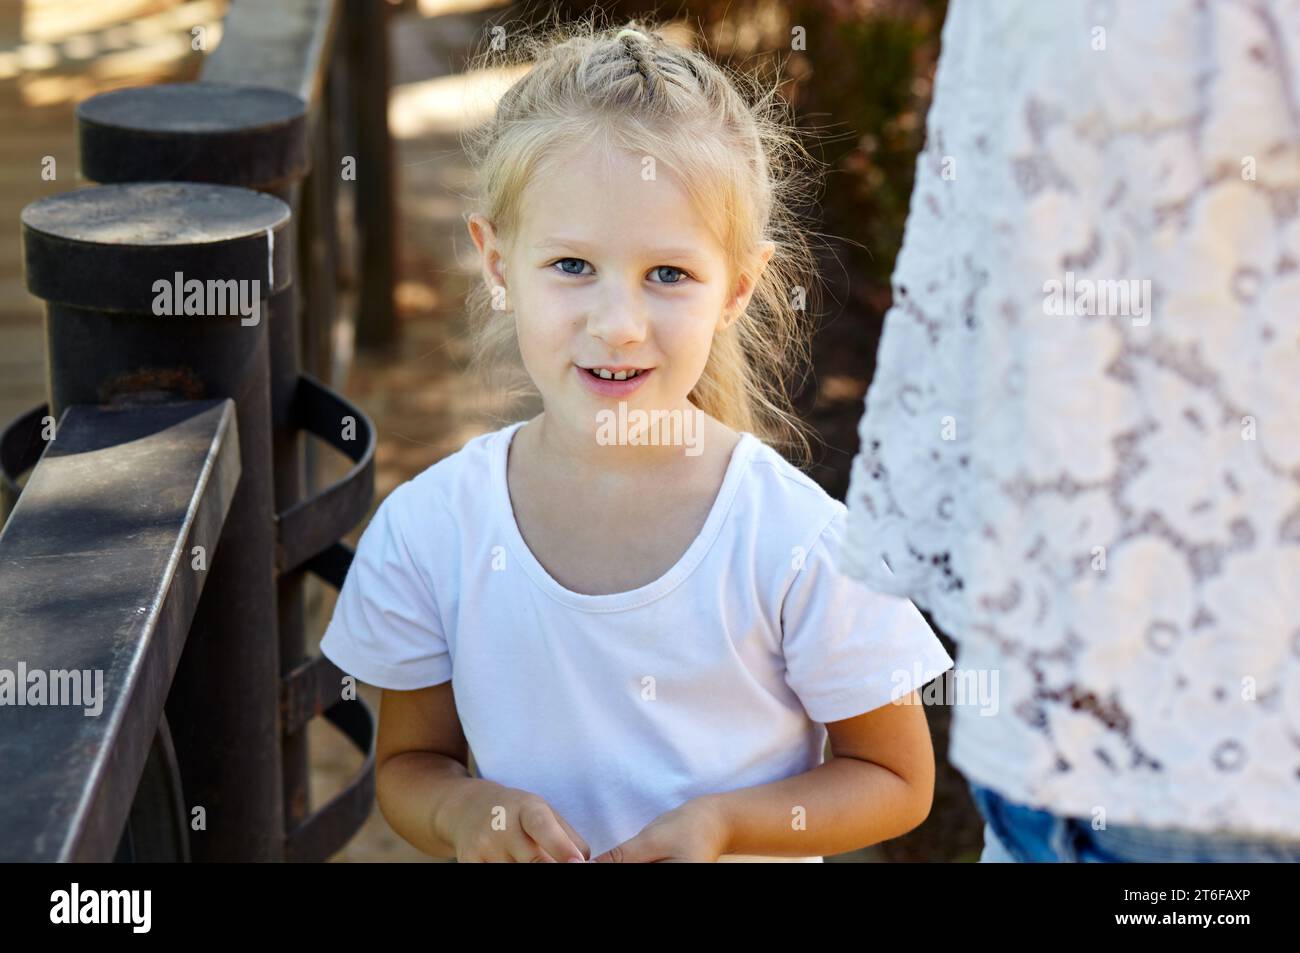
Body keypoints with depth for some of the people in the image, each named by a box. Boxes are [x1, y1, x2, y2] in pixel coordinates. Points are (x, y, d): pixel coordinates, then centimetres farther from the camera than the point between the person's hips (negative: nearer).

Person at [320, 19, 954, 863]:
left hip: (739, 855, -1)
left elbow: (898, 782, -10)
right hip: (525, 854, 2)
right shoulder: (427, 530, -15)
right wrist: (464, 812, -22)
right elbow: (409, 762, -2)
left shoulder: (800, 541, -21)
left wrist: (722, 822, -24)